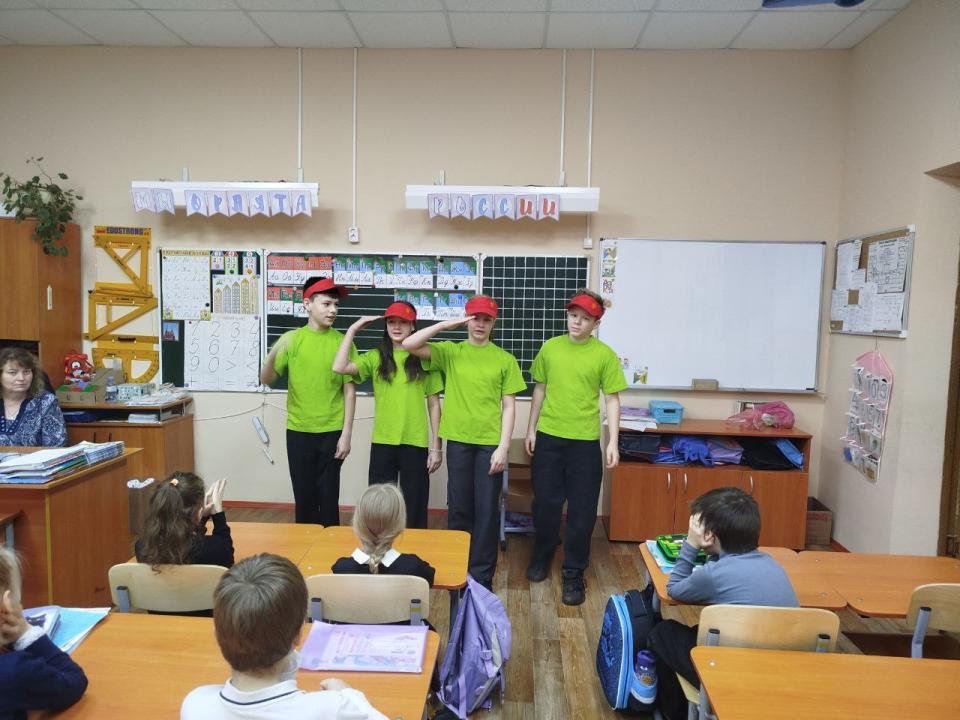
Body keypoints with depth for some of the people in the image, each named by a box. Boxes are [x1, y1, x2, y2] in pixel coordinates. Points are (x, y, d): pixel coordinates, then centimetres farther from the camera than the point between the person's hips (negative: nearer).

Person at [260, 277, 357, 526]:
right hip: (298, 431, 1)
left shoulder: (341, 341, -3)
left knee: (328, 498, 6)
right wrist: (273, 355, -23)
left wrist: (346, 433, -5)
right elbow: (266, 381, -3)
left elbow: (349, 390, -2)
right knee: (304, 497, 10)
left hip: (331, 432, -1)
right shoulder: (292, 339, -1)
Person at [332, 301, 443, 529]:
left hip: (415, 443, -1)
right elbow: (340, 367, -11)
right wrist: (352, 330, -6)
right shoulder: (375, 357, 5)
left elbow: (434, 404, 3)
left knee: (414, 509, 7)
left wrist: (436, 446, 0)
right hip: (382, 442, 2)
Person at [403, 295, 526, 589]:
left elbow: (509, 406, 1)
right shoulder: (450, 351, 4)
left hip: (491, 443, -1)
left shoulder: (504, 359, 2)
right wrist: (445, 324, -13)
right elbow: (409, 345, -8)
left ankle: (481, 575, 17)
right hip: (458, 440, 1)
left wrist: (503, 447, -7)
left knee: (486, 510, 4)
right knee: (458, 508, 10)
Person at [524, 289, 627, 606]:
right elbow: (540, 390, 10)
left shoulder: (605, 355, -5)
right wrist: (531, 429, 9)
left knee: (582, 510, 4)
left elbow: (612, 400, -2)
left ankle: (573, 573, 19)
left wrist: (613, 442, -7)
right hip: (548, 437, 2)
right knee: (545, 502, 13)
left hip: (585, 441, -2)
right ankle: (542, 557, 35)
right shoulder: (550, 348, 3)